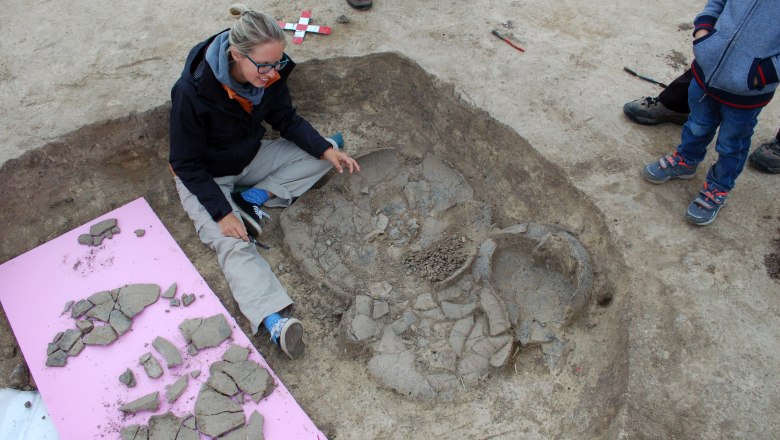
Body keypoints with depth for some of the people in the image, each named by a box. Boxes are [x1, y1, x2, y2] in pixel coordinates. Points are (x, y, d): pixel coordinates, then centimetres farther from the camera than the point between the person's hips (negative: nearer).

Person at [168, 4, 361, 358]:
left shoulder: (269, 76, -17)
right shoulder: (193, 90, -32)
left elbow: (287, 120, -1)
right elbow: (186, 164, -23)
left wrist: (327, 150, -16)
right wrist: (221, 212, -30)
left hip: (251, 158, 6)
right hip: (206, 178, -5)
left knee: (329, 149, -4)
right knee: (232, 243, -30)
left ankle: (253, 198, -13)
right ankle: (275, 321, -44)